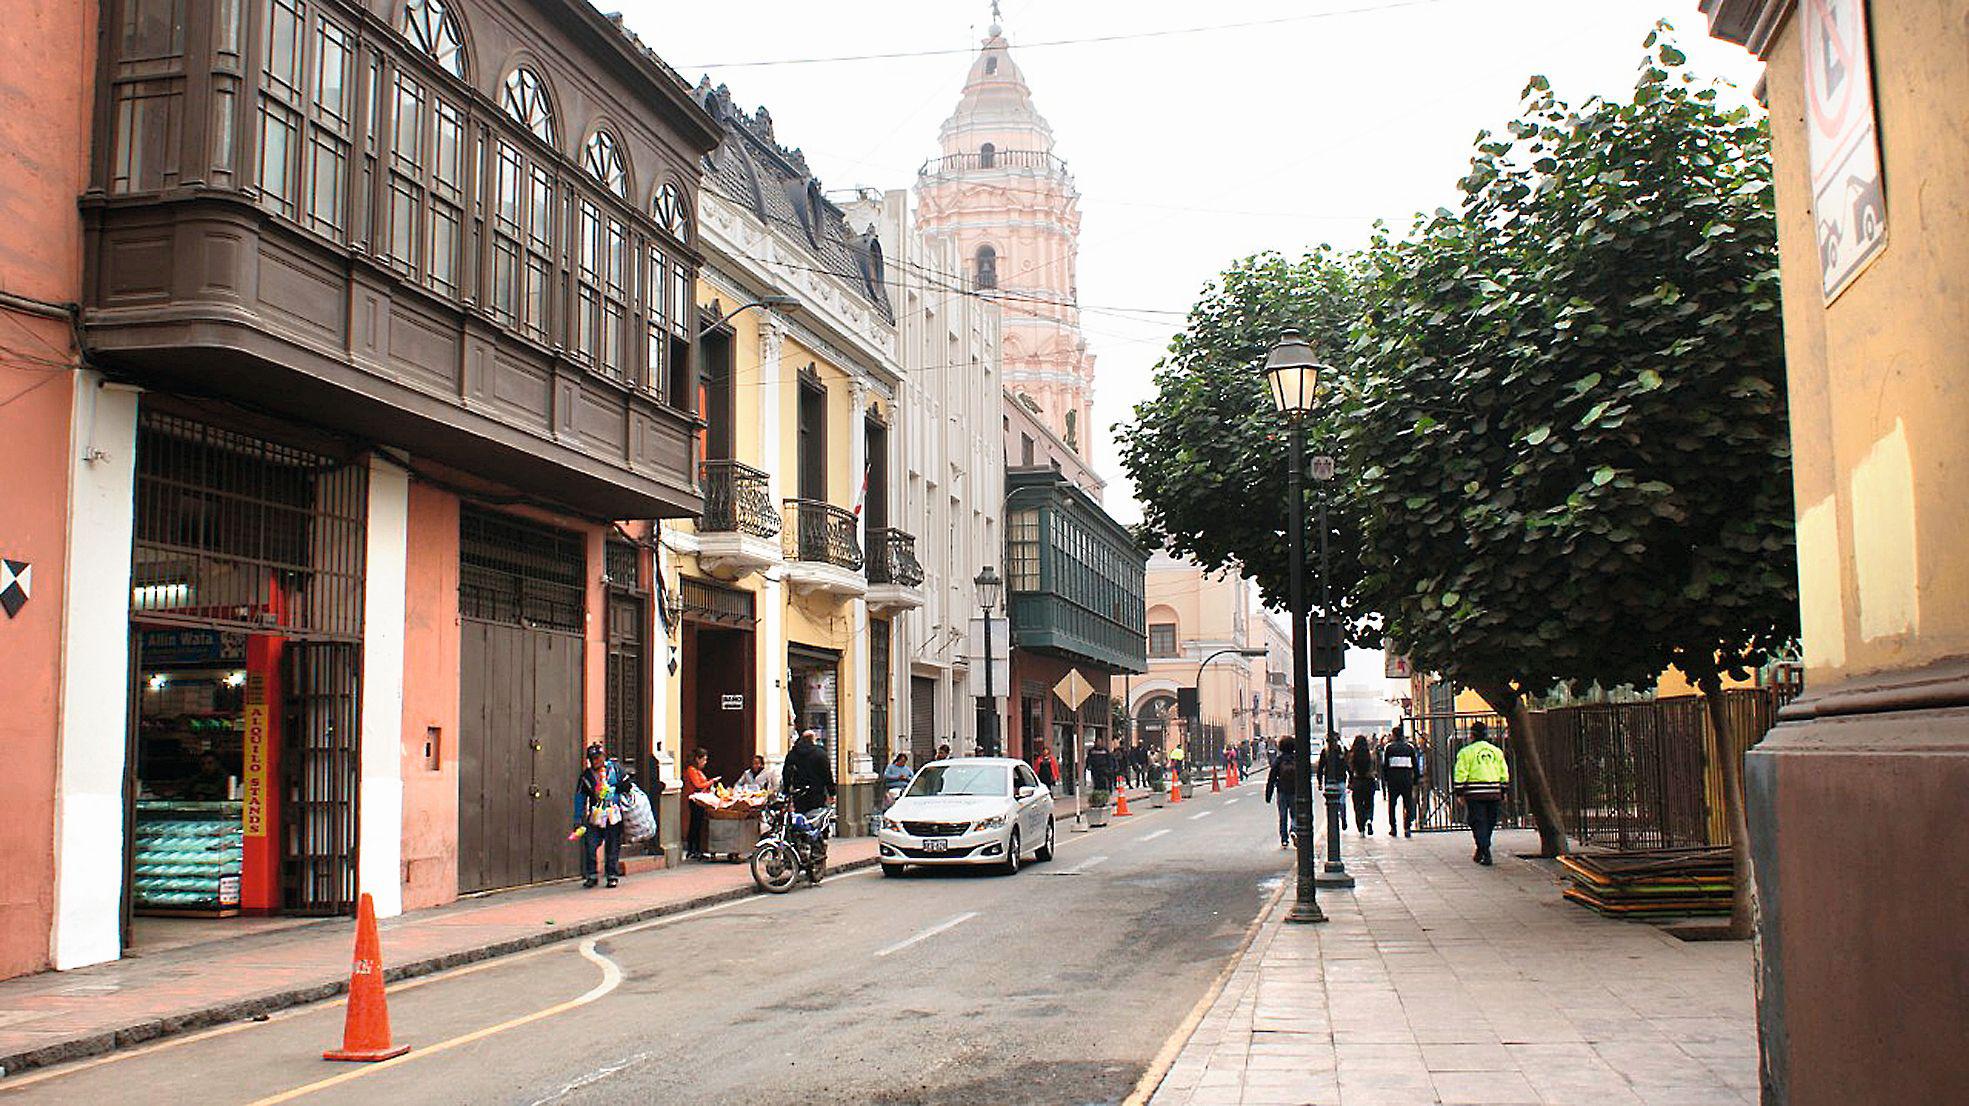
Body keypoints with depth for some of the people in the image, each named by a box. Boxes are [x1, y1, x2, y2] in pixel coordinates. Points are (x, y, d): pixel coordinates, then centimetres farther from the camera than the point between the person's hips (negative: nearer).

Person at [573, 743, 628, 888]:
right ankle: (591, 876, 3)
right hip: (596, 816, 1)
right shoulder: (586, 776, 4)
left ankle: (612, 876, 14)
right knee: (590, 845, -10)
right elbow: (580, 799, 8)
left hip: (615, 816, -1)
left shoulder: (615, 768, 1)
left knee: (613, 847, 2)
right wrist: (578, 822, 6)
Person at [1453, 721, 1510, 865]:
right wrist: (1503, 793, 20)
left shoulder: (1466, 752, -2)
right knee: (1489, 824, 16)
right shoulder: (1497, 751, 13)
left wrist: (1459, 794, 0)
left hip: (1475, 794, -4)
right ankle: (1480, 852, 28)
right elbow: (1504, 774, 14)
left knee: (1479, 824, -1)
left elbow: (1460, 775, -6)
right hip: (1494, 794, 4)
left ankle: (1486, 855, -10)